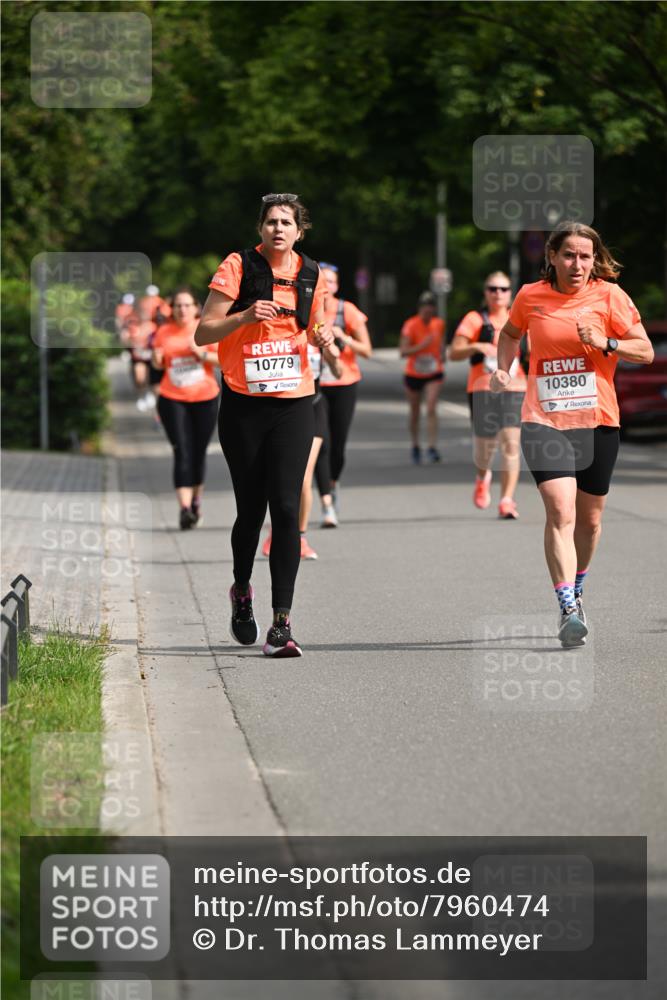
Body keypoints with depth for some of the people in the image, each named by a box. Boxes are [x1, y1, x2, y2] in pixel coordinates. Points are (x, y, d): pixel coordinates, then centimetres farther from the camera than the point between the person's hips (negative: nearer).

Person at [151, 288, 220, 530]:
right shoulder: (164, 332, 4)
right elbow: (158, 365, 15)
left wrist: (202, 353, -19)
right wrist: (157, 358, -8)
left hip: (205, 398, 1)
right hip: (172, 399, 0)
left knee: (198, 453, 9)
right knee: (182, 453, -12)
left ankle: (196, 501, 30)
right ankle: (184, 508, -19)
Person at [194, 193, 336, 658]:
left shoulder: (311, 274, 7)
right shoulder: (238, 267, -4)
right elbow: (203, 332, -6)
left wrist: (323, 336, -1)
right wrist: (246, 316, -22)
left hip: (294, 404, 2)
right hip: (244, 405, -2)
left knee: (287, 508, -9)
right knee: (251, 509, 4)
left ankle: (282, 624, -10)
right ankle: (242, 592, 34)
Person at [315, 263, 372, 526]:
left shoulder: (348, 311, -4)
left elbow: (366, 350, -3)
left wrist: (344, 338, -20)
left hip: (344, 384, 0)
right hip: (314, 385, 0)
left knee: (338, 445, 4)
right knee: (321, 444, -13)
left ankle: (333, 484, 37)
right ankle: (327, 506, -14)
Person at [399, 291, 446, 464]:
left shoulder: (439, 324, -2)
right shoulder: (411, 325, -15)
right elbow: (403, 351, -22)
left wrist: (440, 356, 4)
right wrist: (421, 346, -33)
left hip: (434, 374, 1)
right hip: (413, 375, -1)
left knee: (431, 409, -17)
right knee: (415, 413, 12)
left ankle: (432, 448, -19)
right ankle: (415, 446, 32)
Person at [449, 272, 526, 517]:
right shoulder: (475, 319, 3)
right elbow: (454, 353, -2)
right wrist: (476, 347, -19)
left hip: (514, 389, 1)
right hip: (483, 389, -1)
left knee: (511, 444, -12)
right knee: (485, 445, 3)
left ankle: (507, 501, -11)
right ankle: (483, 478, 38)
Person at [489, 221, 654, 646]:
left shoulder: (609, 295, -2)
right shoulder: (531, 296, 2)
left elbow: (646, 352, -1)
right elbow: (510, 333, 24)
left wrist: (605, 343, -17)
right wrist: (503, 370, 8)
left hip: (597, 421, 1)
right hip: (545, 420, -1)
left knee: (590, 518, 13)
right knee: (560, 511, -17)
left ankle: (577, 590, 39)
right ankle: (568, 611, -21)